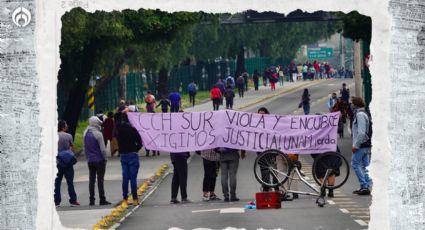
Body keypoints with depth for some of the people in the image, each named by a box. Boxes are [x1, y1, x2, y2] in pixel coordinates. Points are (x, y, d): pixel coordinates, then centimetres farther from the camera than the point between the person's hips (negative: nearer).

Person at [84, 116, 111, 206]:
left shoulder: (86, 134, 6)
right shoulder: (98, 134, -14)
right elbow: (102, 149, -14)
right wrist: (105, 158, -3)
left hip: (90, 161, 6)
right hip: (99, 160, -6)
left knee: (91, 180, 8)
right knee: (100, 180, -3)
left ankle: (92, 200, 8)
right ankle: (102, 200, -3)